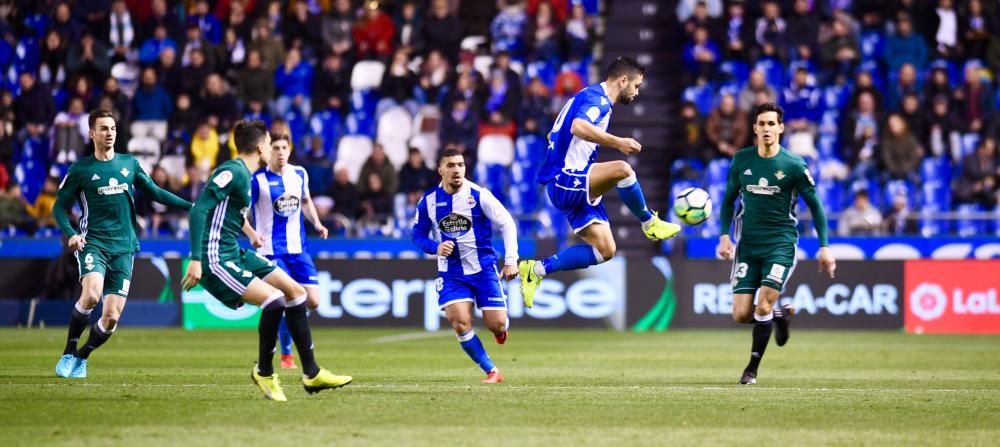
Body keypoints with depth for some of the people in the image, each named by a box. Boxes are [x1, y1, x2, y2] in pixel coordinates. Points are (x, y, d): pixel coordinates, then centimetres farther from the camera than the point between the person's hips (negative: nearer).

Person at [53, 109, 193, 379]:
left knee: (111, 317, -5)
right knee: (91, 295, -29)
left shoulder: (129, 164, 11)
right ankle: (69, 352, -12)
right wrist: (70, 234, -12)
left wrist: (190, 206, 8)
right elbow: (59, 207, 6)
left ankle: (82, 358, 19)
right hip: (93, 243, -3)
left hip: (123, 248, 3)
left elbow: (155, 193, 17)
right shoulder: (81, 169, 2)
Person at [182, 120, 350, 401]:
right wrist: (196, 260, -26)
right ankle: (264, 372, -2)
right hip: (216, 260, -10)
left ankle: (311, 375, 14)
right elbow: (199, 210, -21)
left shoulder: (244, 175, 14)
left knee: (295, 291, 9)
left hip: (236, 254, 10)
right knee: (275, 299, -22)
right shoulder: (232, 172, -15)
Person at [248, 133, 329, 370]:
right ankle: (286, 355, 4)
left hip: (298, 249, 5)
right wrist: (252, 234, -23)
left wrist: (317, 223, 6)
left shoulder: (300, 174, 5)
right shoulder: (258, 179, -10)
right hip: (272, 251, -5)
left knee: (312, 301, -3)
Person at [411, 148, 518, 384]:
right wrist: (436, 247, -13)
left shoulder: (479, 195, -11)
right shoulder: (428, 202, -4)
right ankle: (492, 371, -1)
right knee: (461, 324, -17)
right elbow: (418, 235, 9)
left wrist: (510, 260, -13)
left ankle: (501, 329, 36)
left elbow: (507, 224, -5)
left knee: (497, 325, -5)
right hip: (451, 273, 1)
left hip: (483, 268, -1)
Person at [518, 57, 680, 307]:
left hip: (571, 187, 11)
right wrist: (616, 142, -34)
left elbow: (555, 135, 30)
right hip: (564, 180, -11)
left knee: (605, 251, 4)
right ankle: (650, 223, -12)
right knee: (622, 170, -33)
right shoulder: (597, 97, -10)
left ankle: (536, 270, 12)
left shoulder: (596, 98, 21)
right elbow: (578, 127, -32)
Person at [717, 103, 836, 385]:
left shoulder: (793, 165, -8)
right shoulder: (741, 160, 1)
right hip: (747, 245, 3)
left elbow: (815, 205, 0)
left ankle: (752, 368, 2)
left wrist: (824, 247, -4)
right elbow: (729, 199, 13)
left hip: (781, 244, -3)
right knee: (741, 315, -4)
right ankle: (780, 314, 29)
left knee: (763, 306, -16)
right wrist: (724, 235, 0)